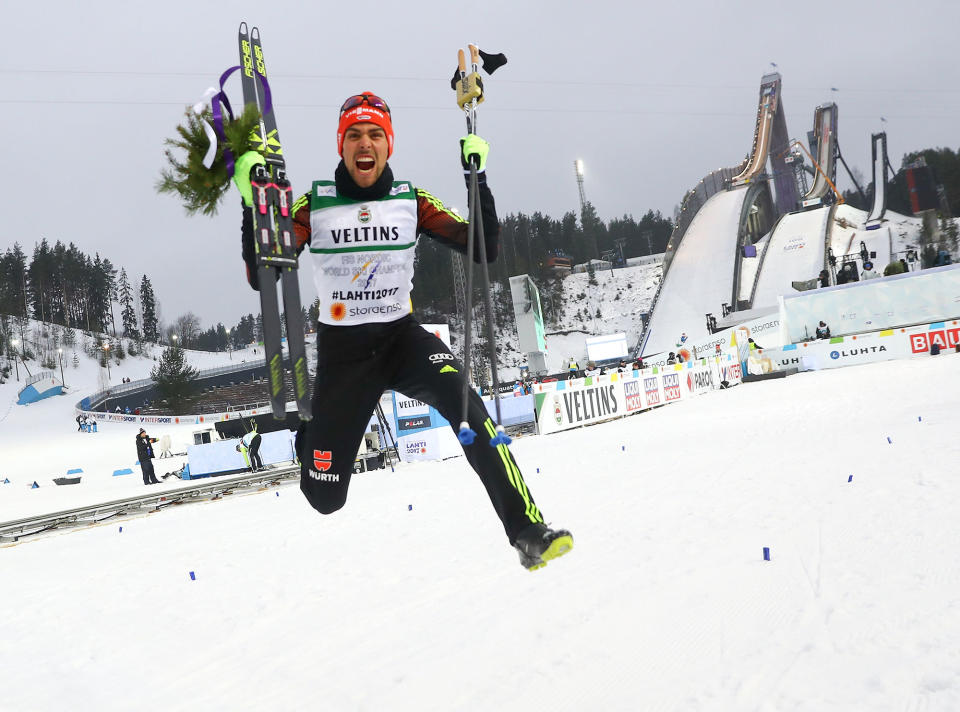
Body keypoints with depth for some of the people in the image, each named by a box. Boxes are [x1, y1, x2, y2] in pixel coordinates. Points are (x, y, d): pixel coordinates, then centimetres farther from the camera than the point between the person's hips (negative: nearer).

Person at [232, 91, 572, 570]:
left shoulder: (411, 201, 0)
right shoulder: (313, 206, -5)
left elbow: (484, 250, -4)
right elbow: (260, 278, -9)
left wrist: (478, 179, -13)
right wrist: (253, 204, -20)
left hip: (402, 337, 1)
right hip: (341, 351, 0)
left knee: (457, 391, -35)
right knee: (325, 499, 1)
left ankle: (527, 531, -36)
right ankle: (303, 436, 41)